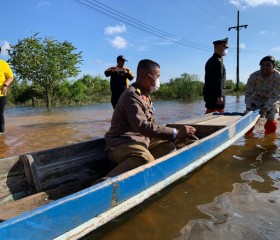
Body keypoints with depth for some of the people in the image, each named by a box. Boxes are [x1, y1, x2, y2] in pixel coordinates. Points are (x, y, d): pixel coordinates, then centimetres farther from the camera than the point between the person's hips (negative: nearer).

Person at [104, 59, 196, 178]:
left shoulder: (145, 95, 16)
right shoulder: (132, 95, -15)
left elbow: (150, 124, 17)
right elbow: (142, 126, -26)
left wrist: (174, 136, 5)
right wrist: (175, 133, -23)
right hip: (122, 143, -10)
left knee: (169, 146, 5)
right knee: (145, 159, -37)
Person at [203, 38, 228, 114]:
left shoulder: (210, 61, 18)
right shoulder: (218, 62, -12)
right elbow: (219, 80, -18)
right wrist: (220, 96, -20)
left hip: (209, 93, 9)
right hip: (216, 94, -9)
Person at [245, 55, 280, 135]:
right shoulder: (254, 76, -17)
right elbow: (248, 93, -15)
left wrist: (266, 108, -36)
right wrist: (248, 107, -27)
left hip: (271, 102, -1)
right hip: (256, 101, 1)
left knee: (272, 119, -13)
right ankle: (248, 134, 14)